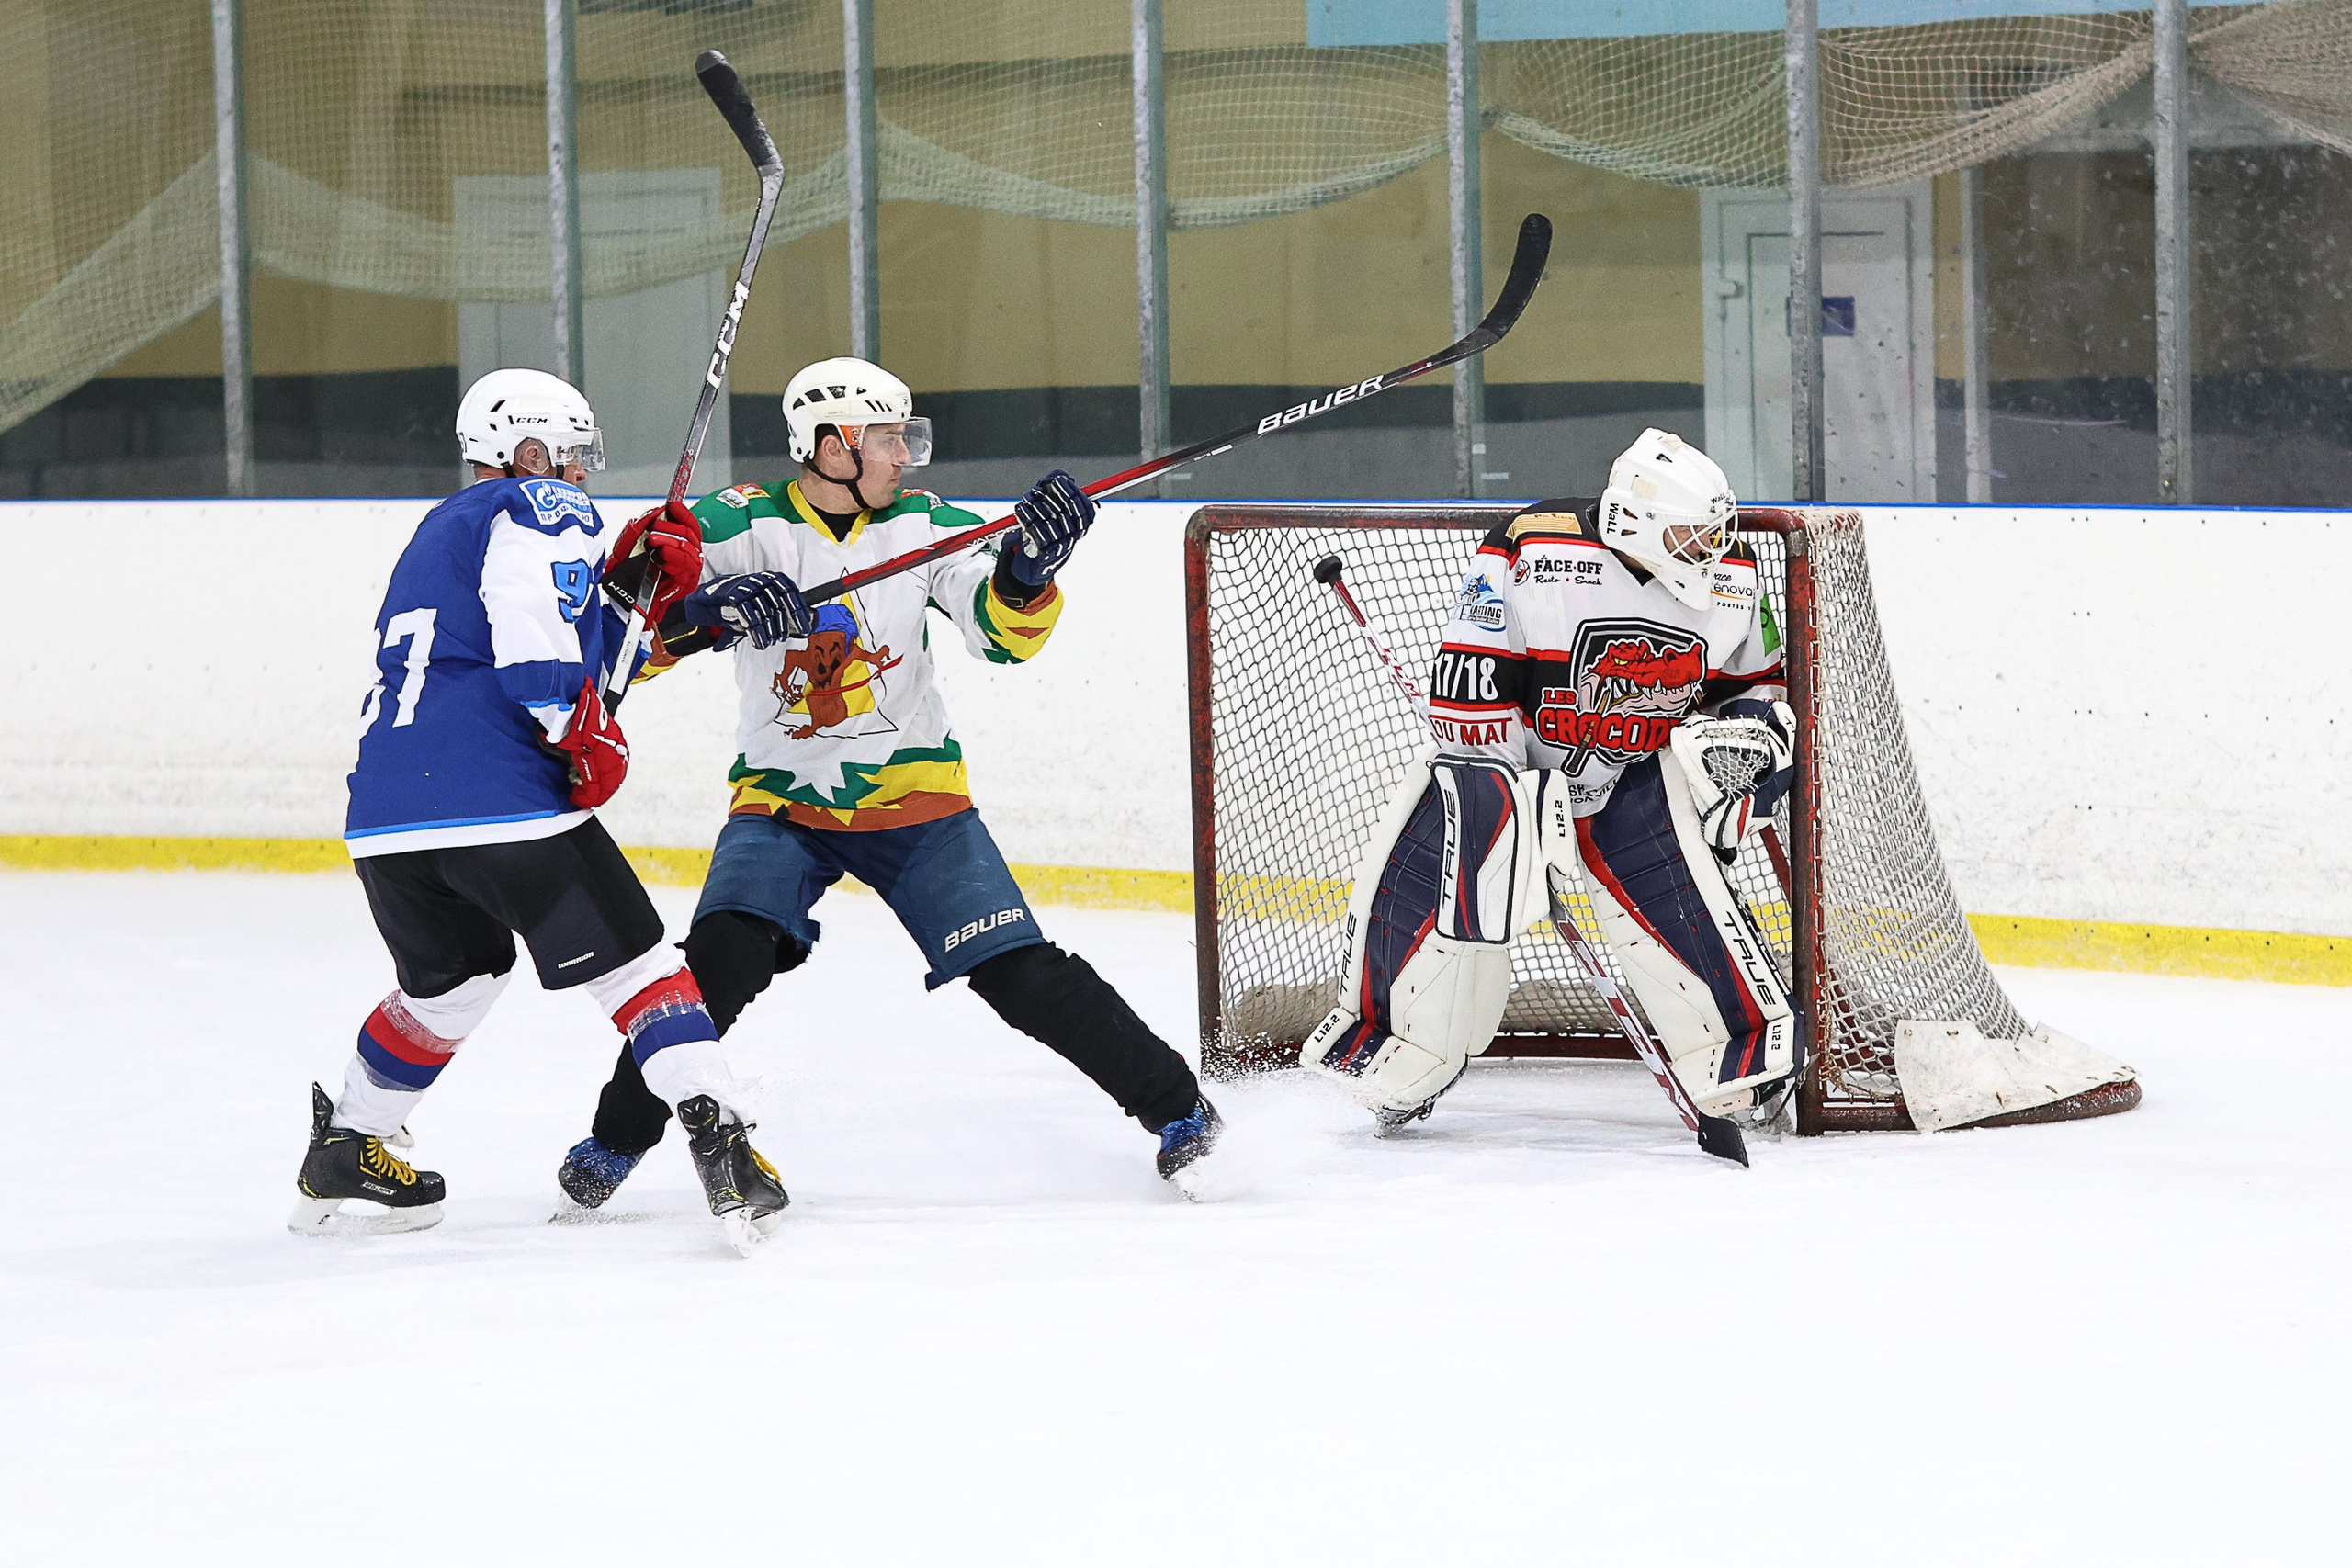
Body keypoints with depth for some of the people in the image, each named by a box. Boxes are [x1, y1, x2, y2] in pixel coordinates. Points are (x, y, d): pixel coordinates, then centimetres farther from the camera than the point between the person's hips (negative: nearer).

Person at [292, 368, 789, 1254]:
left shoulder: (437, 533, 32)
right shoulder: (542, 508, 5)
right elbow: (534, 625, -16)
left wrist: (630, 585, 18)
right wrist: (584, 729, -8)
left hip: (384, 823, 8)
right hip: (497, 801, -8)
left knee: (451, 977, 29)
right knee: (629, 960, 1)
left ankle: (342, 1154, 35)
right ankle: (716, 1138, -11)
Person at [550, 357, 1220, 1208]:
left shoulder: (925, 523, -2)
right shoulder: (738, 526, -8)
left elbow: (1002, 631, -10)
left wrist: (1028, 565, -30)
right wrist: (709, 611, -35)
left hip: (914, 797, 1)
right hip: (779, 806, -1)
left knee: (1020, 973, -6)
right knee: (724, 959, -23)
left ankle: (1175, 1106, 9)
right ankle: (617, 1139, -5)